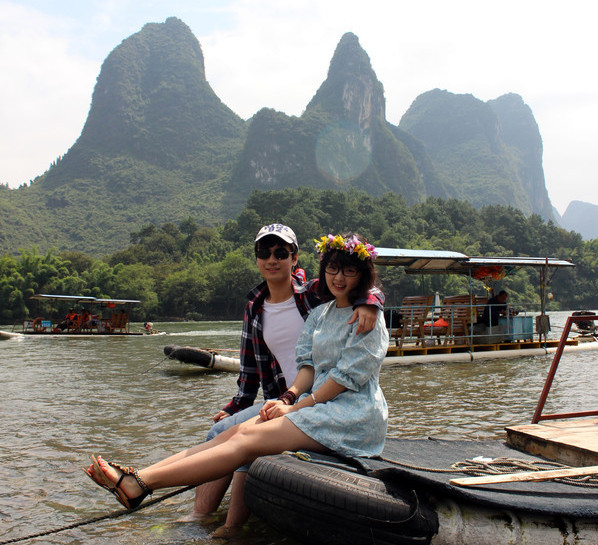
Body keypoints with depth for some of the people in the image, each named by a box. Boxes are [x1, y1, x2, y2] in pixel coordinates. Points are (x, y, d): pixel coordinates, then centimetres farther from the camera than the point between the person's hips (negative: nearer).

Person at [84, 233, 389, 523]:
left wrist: (297, 406, -14)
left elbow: (347, 375, -12)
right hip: (316, 401, 7)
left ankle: (137, 485, -29)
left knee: (248, 439, -22)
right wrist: (288, 398, -10)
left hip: (351, 412, -7)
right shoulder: (319, 314, 18)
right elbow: (309, 365, 9)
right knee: (235, 432, -15)